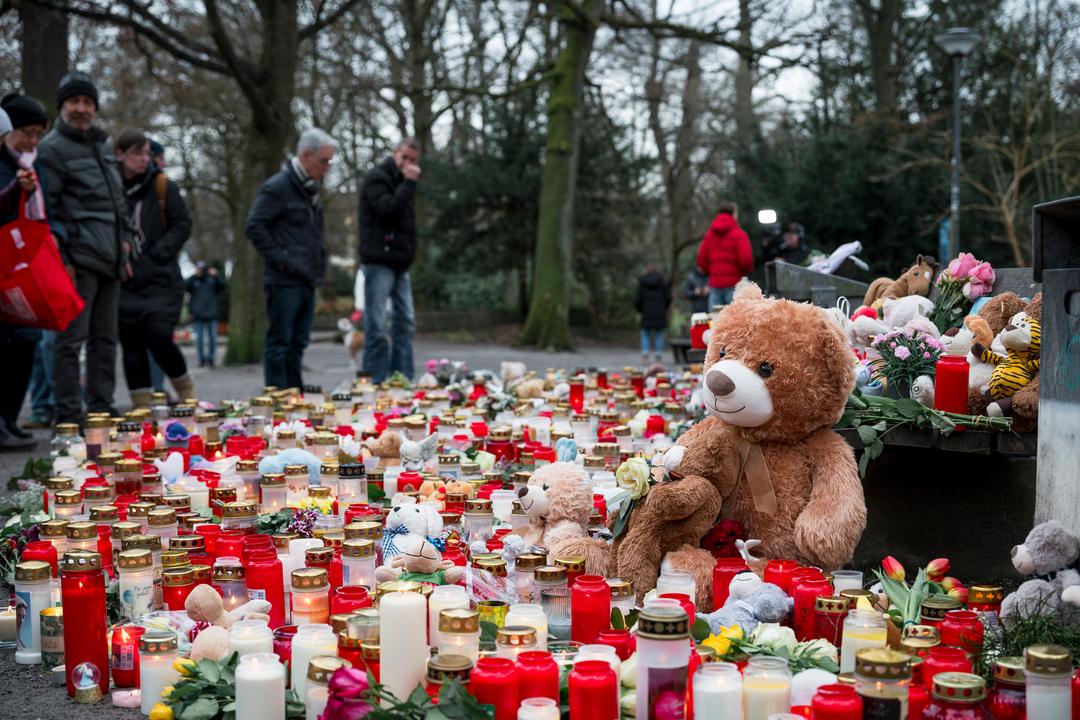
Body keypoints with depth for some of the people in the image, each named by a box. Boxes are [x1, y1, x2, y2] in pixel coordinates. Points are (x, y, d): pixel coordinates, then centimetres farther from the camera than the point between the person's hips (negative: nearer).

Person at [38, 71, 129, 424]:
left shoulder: (100, 145, 21)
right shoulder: (52, 148, -5)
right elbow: (45, 209, -10)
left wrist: (123, 239, 18)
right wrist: (61, 259, -16)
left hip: (109, 261, 8)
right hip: (79, 259, -8)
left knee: (105, 338, 11)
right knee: (72, 338, -7)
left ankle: (101, 407, 18)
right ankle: (68, 414, -5)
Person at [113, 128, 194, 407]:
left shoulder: (162, 186, 0)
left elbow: (182, 225, 3)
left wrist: (158, 254, -8)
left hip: (160, 279, -2)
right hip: (124, 281, 2)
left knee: (158, 337, -13)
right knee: (131, 344, 3)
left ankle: (186, 389, 11)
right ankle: (142, 406, 10)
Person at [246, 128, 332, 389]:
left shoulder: (309, 189, 17)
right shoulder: (278, 187, -10)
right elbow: (254, 227, -15)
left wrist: (318, 264, 15)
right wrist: (281, 260, -16)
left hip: (307, 281, 9)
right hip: (284, 282, -9)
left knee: (297, 344, 12)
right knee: (280, 343, -4)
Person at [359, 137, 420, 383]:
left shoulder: (403, 182, 20)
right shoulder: (377, 177, -5)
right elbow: (388, 209, -21)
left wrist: (410, 251, 12)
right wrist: (409, 183, -15)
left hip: (400, 263, 9)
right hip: (379, 261, -9)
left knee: (405, 322, 8)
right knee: (377, 326, -7)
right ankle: (375, 381, -5)